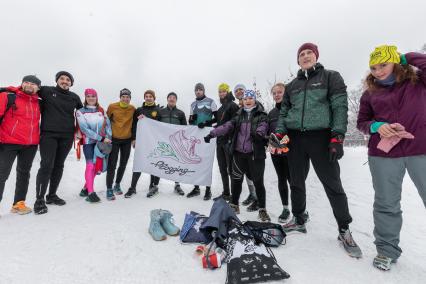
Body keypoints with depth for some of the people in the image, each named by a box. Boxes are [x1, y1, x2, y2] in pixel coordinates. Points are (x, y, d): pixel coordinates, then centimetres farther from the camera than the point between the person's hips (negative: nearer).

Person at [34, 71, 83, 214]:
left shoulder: (74, 97, 11)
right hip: (48, 134, -3)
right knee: (47, 165, -11)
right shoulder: (47, 91, 3)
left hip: (67, 136, 4)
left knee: (59, 166, 10)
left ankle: (52, 195, 24)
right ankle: (40, 200, 1)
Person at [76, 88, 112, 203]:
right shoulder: (80, 112, -2)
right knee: (90, 165, -12)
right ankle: (91, 193, -6)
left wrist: (108, 138, -12)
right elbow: (85, 129, -12)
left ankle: (86, 189, 23)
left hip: (101, 142, 4)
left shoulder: (101, 110, 10)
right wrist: (102, 138, -17)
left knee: (96, 166, 7)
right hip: (88, 142, -4)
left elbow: (108, 124, 5)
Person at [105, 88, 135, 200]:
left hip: (127, 140, 3)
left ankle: (117, 185, 31)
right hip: (114, 139, -3)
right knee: (112, 165, -3)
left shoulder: (133, 109, -2)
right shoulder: (112, 107, -8)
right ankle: (109, 189, 8)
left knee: (123, 164, 13)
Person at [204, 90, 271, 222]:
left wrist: (259, 133, -41)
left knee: (258, 182, 1)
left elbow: (263, 126, -18)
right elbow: (227, 126, 0)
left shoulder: (261, 115, 1)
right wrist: (212, 133, -13)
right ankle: (234, 205, 32)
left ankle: (262, 209, 19)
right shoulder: (239, 115, 11)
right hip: (239, 152, 4)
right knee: (236, 179, 12)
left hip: (255, 153, -3)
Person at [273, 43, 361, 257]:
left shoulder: (331, 77, 6)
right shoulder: (291, 85, 17)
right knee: (296, 182, 10)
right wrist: (279, 132, 0)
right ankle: (298, 220, 28)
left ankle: (344, 230, 17)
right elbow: (284, 112, 17)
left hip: (320, 137, -4)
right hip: (295, 138, 4)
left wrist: (337, 137, -13)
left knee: (332, 185, 0)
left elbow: (340, 107, -3)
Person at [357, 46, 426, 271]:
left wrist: (407, 57, -1)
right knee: (386, 204, 8)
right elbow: (362, 122, 12)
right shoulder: (370, 94, 9)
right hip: (383, 154, 1)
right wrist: (376, 126, -9)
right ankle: (387, 249, 24)